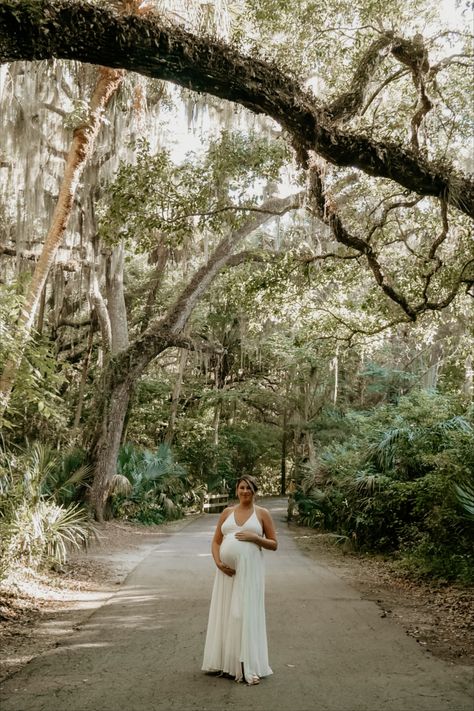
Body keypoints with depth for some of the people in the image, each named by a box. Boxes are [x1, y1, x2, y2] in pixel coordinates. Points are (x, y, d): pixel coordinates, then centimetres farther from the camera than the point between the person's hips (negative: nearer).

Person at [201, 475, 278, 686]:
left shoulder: (262, 513, 3)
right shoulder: (227, 512, 10)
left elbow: (274, 544, 3)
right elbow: (216, 542, 10)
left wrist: (255, 537, -12)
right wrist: (218, 562, -7)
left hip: (249, 570, -3)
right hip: (227, 571, 3)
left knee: (246, 614, -4)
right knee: (225, 613, 8)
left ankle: (248, 667, 4)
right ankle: (225, 662, 21)